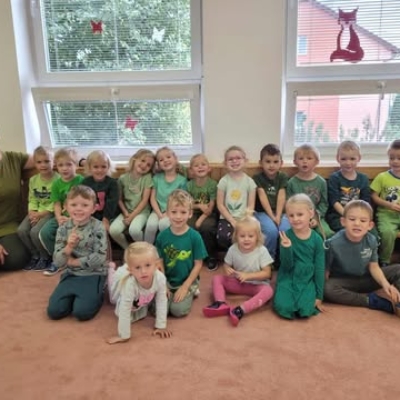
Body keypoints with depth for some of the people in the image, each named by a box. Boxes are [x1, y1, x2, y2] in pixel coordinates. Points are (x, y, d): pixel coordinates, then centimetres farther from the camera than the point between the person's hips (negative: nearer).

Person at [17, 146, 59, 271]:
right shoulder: (33, 180, 8)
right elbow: (32, 200, 8)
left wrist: (41, 214, -18)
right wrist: (32, 212, -11)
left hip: (50, 212, -6)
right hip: (36, 211, 6)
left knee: (35, 232, -25)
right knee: (22, 230, -15)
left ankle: (45, 257, 1)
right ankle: (35, 255, 8)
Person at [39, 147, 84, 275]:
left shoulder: (81, 181, -8)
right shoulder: (57, 183, 7)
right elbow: (57, 204, 4)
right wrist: (59, 218, -15)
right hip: (62, 216, 5)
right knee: (44, 233, -14)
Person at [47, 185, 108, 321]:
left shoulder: (98, 227, -13)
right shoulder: (63, 228, -4)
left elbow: (99, 258, -19)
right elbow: (57, 262, -6)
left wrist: (73, 261, -12)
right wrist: (69, 247, -25)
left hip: (93, 275, -4)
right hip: (70, 274, 4)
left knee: (81, 312, -19)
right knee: (53, 311, -8)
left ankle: (96, 295, 11)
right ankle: (75, 296, 19)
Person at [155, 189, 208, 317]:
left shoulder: (195, 236, -13)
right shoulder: (162, 236, -6)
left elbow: (198, 264, -9)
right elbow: (160, 262, 0)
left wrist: (185, 287, -13)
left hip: (187, 281, -2)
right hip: (167, 280, 2)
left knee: (178, 310, -21)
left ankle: (191, 291, 9)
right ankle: (168, 292, 13)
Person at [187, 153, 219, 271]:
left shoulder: (212, 183, -7)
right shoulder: (189, 184, 2)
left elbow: (211, 207, -10)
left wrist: (201, 220, -20)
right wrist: (200, 205, -18)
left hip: (209, 215, -2)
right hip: (194, 213, 2)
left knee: (206, 227, -33)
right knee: (188, 226, -28)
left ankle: (211, 257, -10)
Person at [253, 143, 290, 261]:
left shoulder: (283, 177, 5)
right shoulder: (257, 178, -2)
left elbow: (281, 197, -6)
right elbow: (263, 197, -11)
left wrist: (278, 216, -18)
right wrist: (272, 216, -20)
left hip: (279, 212, 2)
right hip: (263, 212, -2)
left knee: (287, 230, -27)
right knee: (271, 230, -30)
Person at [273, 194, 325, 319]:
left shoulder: (317, 239, -5)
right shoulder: (286, 236, -8)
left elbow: (320, 269, 1)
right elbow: (287, 266, -10)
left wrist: (319, 296, 1)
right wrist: (286, 248, -30)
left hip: (307, 281, 1)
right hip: (287, 279, 0)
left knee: (305, 310, -23)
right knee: (283, 307, -24)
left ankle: (309, 298, 8)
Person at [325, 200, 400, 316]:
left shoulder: (371, 240, -11)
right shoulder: (333, 243, -22)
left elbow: (374, 267, -3)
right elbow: (325, 270, -14)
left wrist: (385, 284, -20)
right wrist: (321, 292, -23)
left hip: (365, 279, 4)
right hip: (343, 282, -4)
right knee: (327, 289, -37)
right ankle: (371, 301, -26)